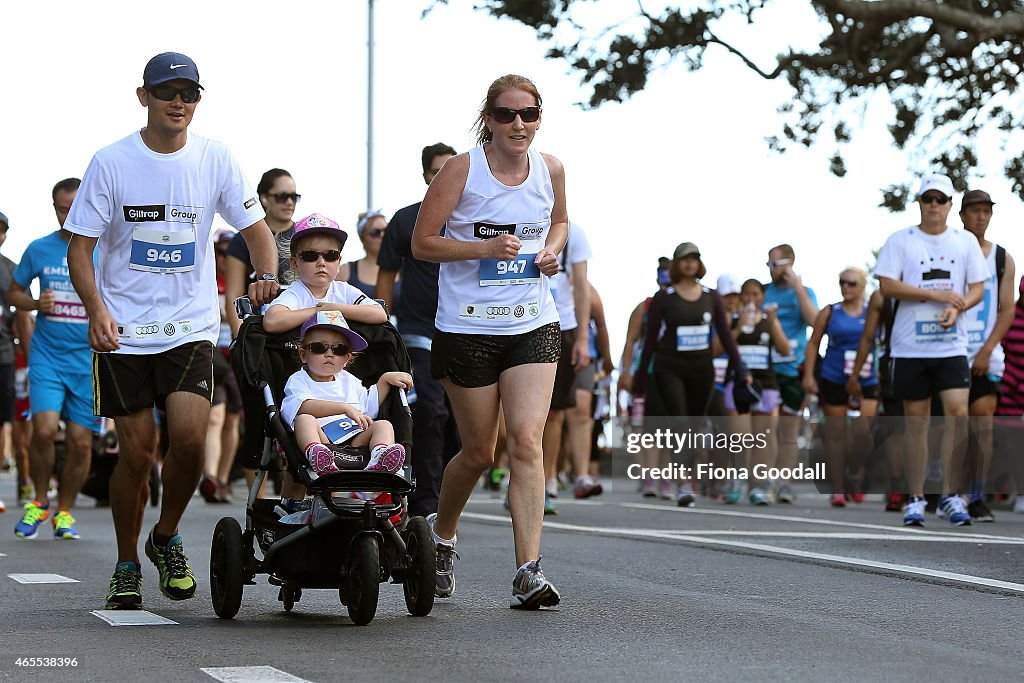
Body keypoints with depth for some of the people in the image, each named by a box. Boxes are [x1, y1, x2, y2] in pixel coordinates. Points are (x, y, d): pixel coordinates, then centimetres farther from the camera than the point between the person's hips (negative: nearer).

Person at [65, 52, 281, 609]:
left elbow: (254, 227, 5)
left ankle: (167, 538, 11)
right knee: (136, 453, 0)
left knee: (189, 438, -17)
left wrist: (266, 275, -17)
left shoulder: (214, 160, 1)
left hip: (190, 327, 1)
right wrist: (96, 309, -18)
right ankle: (127, 565, 21)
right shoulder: (112, 162, -3)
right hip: (123, 330, -1)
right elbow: (80, 244, -2)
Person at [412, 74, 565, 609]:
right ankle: (441, 531, 38)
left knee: (526, 441, -13)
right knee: (478, 452, 7)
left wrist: (551, 250, 1)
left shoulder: (551, 170, 3)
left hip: (533, 327, 2)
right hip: (468, 329, -2)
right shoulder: (462, 170, -8)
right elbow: (422, 244, -6)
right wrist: (484, 248, -20)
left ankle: (528, 571, -16)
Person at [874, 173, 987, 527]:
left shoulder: (966, 241, 9)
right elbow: (887, 285, -8)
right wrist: (936, 294, -14)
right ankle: (915, 499, 10)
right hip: (910, 347, -1)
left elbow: (978, 288, 8)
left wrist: (957, 307, -14)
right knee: (916, 420, 3)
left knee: (958, 412, -12)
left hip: (952, 345, 1)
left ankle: (950, 496, -2)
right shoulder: (900, 240, 2)